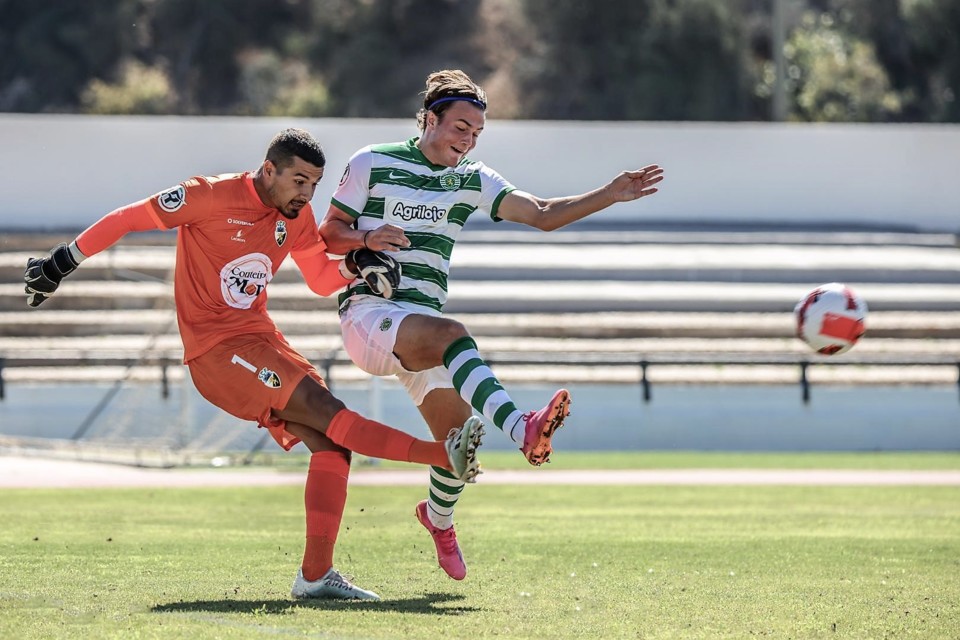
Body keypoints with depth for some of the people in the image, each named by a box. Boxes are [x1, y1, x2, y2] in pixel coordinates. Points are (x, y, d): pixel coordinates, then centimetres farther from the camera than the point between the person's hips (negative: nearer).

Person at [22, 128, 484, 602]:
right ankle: (444, 454, -26)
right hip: (216, 350, -8)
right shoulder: (214, 197, -14)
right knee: (327, 412, -20)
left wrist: (357, 266, -2)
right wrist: (62, 263, -4)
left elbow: (321, 279, 20)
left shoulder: (296, 216, 7)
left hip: (260, 339, 8)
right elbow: (129, 219, -7)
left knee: (329, 444, -6)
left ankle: (315, 574, -8)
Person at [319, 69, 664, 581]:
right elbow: (328, 232, 4)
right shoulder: (372, 164, 1)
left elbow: (542, 214, 6)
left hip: (421, 322, 6)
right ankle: (522, 428, -54)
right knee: (451, 335, -35)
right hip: (367, 310, -5)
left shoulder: (471, 181, 13)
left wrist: (610, 195, -5)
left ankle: (439, 517, 30)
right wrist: (366, 238, -17)